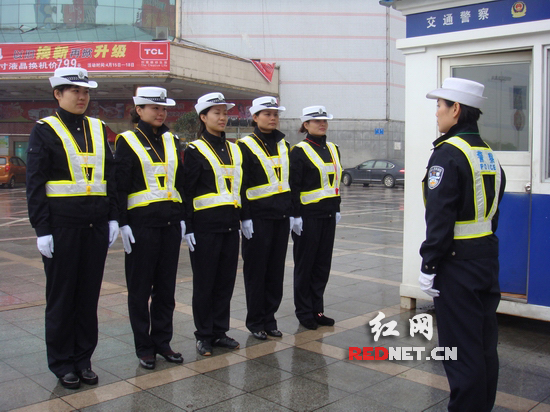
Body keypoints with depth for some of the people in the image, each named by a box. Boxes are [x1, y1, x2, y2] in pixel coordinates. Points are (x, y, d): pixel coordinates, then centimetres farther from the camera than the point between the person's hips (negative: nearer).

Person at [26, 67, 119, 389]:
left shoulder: (98, 129, 11)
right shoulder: (44, 130, -2)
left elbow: (111, 176, 13)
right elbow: (35, 184, -5)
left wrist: (113, 218, 7)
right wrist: (42, 229, -10)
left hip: (96, 226, 4)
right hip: (62, 226, -4)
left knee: (89, 293, 10)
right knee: (62, 294, 6)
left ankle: (84, 359, 23)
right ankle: (62, 362, 20)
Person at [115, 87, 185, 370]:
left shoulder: (172, 141, 12)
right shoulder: (127, 141, -1)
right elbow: (120, 186, -5)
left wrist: (182, 218, 9)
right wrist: (122, 223, -11)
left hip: (170, 222, 5)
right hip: (141, 222, -4)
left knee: (166, 285, 10)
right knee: (140, 287, 4)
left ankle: (162, 341, 22)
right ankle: (144, 346, 16)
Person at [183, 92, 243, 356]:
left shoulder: (234, 150, 13)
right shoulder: (194, 150, -5)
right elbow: (187, 192, -7)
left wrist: (242, 218, 16)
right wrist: (188, 228, -11)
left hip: (230, 225, 6)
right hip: (206, 225, -6)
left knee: (226, 280, 10)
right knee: (204, 282, 4)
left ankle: (220, 331, 23)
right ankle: (204, 335, 17)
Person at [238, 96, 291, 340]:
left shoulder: (284, 146, 15)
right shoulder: (245, 146, -3)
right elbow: (241, 185, -7)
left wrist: (293, 212, 13)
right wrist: (245, 218, -13)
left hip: (281, 217, 6)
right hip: (258, 217, -5)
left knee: (276, 270, 9)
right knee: (256, 270, 2)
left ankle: (269, 318, 21)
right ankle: (255, 322, 15)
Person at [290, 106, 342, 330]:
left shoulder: (333, 149, 13)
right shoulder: (299, 151, -8)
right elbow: (293, 186, -11)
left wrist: (337, 210, 15)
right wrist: (295, 216, -15)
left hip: (328, 216, 7)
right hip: (308, 216, -6)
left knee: (323, 264, 11)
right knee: (305, 265, 4)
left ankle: (317, 309, 23)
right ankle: (304, 312, 16)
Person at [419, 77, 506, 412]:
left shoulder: (448, 153, -15)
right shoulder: (489, 155, 12)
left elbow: (440, 217, -20)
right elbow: (491, 211, 15)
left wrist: (428, 266, -15)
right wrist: (485, 252, 19)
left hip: (457, 262, -9)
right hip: (488, 257, 9)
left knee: (460, 347, 1)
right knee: (485, 343, 17)